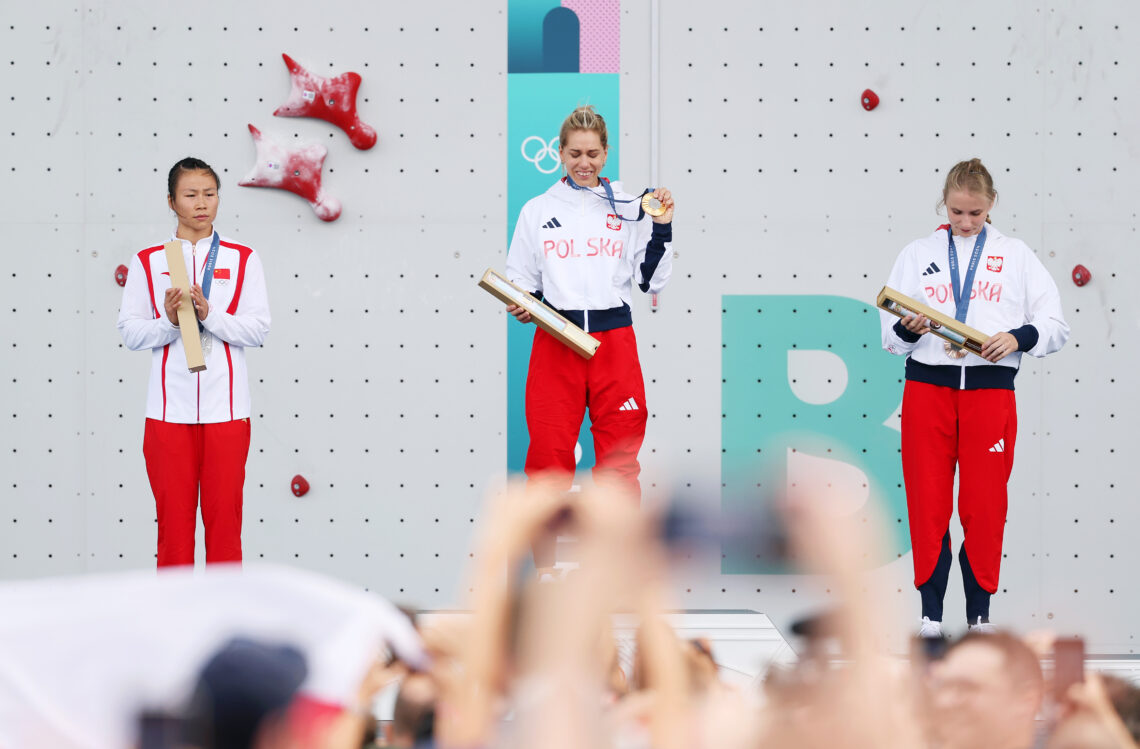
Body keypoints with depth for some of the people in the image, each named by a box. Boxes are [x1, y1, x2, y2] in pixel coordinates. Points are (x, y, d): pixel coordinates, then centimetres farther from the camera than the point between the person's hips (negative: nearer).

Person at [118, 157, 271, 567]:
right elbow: (130, 332, 3)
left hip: (226, 408, 0)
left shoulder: (243, 259, 6)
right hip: (169, 408, 0)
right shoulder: (148, 262, 7)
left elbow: (258, 329, -1)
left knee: (224, 515, 1)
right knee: (173, 517, 2)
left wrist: (208, 313, -15)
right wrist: (169, 321, -15)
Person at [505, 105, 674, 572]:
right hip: (555, 345, 0)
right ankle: (543, 573, 5)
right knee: (548, 457, -3)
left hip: (614, 341, 0)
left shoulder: (630, 208, 7)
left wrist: (662, 228, -4)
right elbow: (519, 284, 14)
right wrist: (520, 309, -6)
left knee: (621, 459, 0)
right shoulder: (537, 211, 9)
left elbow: (650, 281, 6)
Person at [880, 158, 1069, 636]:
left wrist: (1019, 337, -12)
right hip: (927, 385, 1)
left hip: (991, 387, -1)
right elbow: (889, 337, 12)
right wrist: (908, 330, -11)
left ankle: (979, 612, 9)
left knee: (985, 505, -2)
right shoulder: (917, 254, 11)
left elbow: (1056, 326, 7)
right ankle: (931, 610, 8)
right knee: (927, 501, -1)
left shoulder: (1016, 255, 9)